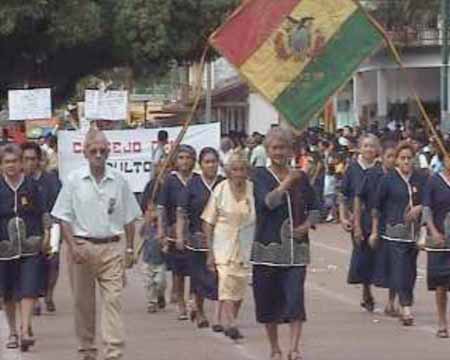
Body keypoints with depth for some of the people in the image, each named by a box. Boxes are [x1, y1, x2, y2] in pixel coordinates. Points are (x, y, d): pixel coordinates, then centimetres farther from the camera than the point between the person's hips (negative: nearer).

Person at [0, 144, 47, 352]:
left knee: (29, 289, -13)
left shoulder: (31, 186, 3)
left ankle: (25, 331, -16)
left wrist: (46, 236, 7)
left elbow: (43, 214, 11)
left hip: (30, 247, -1)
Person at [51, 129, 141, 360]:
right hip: (82, 247, 0)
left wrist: (130, 249, 8)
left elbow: (129, 218, 11)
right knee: (83, 302, 8)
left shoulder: (118, 181, 4)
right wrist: (73, 247, -10)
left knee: (113, 300, -9)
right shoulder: (74, 180, 0)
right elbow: (63, 217, 0)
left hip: (111, 248, 0)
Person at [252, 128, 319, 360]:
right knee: (269, 301, 6)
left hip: (296, 248, 1)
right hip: (268, 247, -1)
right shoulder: (261, 176, 0)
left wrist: (307, 224, -2)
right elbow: (268, 201, -17)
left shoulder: (301, 177, 9)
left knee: (295, 298, -10)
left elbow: (314, 208, 16)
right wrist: (287, 182, -24)